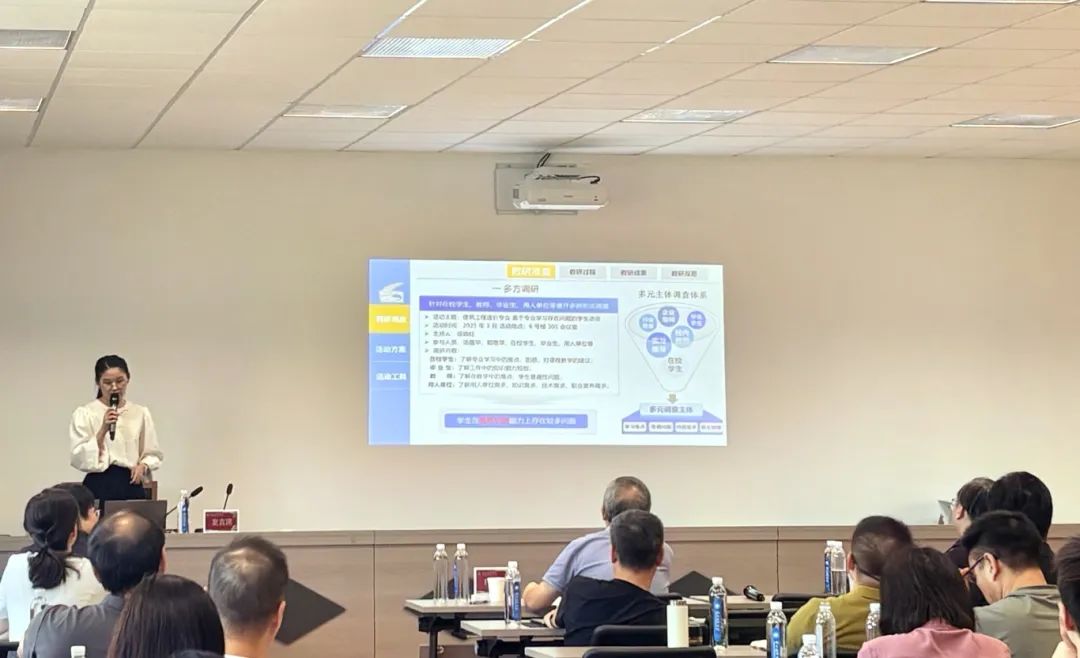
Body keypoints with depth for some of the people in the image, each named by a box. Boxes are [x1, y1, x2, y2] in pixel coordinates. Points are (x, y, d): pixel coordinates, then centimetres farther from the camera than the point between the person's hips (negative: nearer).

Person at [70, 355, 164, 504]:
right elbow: (79, 459, -7)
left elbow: (153, 454, 14)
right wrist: (103, 430, -16)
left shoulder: (141, 413, 10)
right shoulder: (84, 413, 1)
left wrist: (143, 465, -7)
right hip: (99, 487, -3)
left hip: (131, 486, 3)